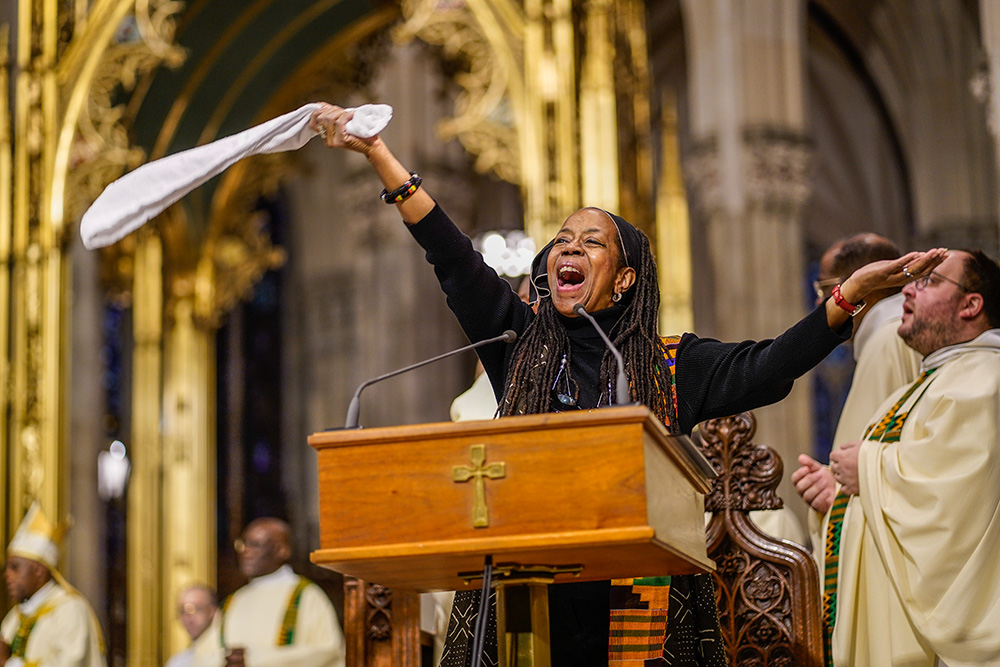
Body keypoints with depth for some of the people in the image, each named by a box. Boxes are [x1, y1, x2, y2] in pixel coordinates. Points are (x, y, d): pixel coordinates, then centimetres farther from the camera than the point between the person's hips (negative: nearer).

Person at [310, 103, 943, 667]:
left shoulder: (667, 365, 8)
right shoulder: (521, 342, 11)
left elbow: (767, 367, -1)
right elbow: (453, 258, 6)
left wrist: (852, 292, -12)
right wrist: (375, 151, 1)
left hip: (633, 597, -1)